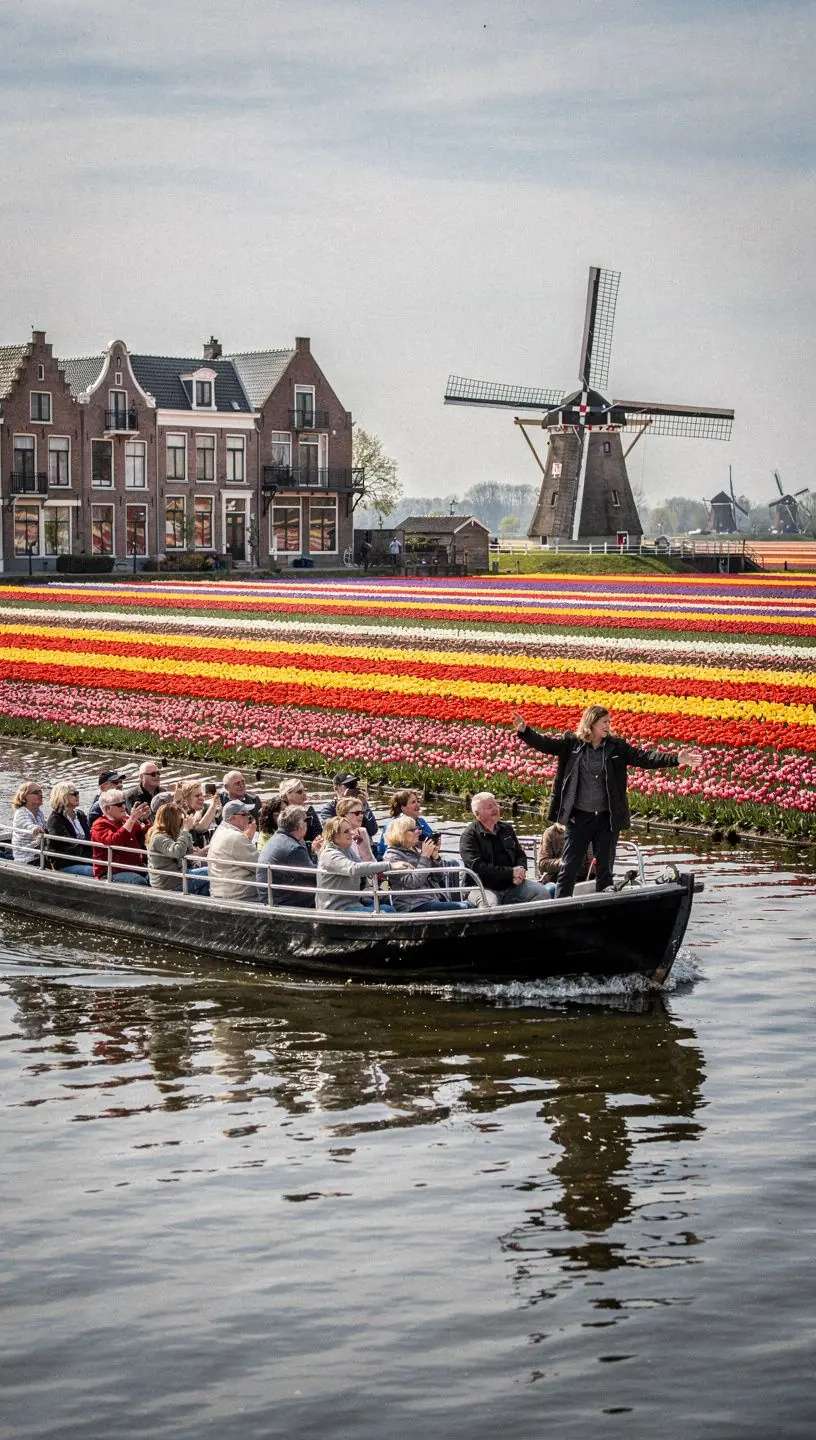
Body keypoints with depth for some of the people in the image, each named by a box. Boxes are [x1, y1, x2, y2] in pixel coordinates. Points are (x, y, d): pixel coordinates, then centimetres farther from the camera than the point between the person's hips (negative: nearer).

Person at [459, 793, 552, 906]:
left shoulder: (506, 828, 16)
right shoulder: (469, 836, -3)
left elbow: (520, 855, 23)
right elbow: (478, 867, -15)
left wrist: (520, 871, -2)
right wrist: (511, 872, -17)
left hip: (512, 885, 6)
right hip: (485, 887, -6)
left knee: (543, 893, -14)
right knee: (489, 905, -38)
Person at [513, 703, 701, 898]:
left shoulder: (617, 746, 1)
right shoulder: (572, 742, -1)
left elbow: (644, 758, -4)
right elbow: (545, 743, -7)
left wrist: (676, 759, -15)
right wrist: (524, 731, -25)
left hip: (607, 817, 2)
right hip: (579, 816, -1)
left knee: (605, 868, 9)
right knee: (568, 867, 2)